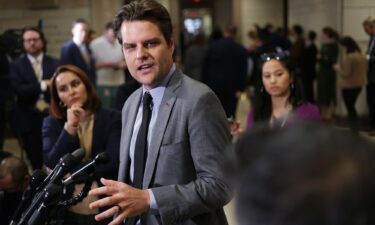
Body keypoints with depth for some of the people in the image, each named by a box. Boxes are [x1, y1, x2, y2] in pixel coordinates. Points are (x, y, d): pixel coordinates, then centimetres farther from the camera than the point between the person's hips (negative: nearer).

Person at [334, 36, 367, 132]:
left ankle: (354, 129, 6)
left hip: (349, 86, -8)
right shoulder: (362, 56, 4)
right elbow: (365, 71, 14)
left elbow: (346, 74, -23)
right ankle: (355, 128, 25)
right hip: (359, 85, 9)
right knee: (352, 107, 21)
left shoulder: (349, 57, -21)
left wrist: (338, 68, -5)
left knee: (350, 108, 3)